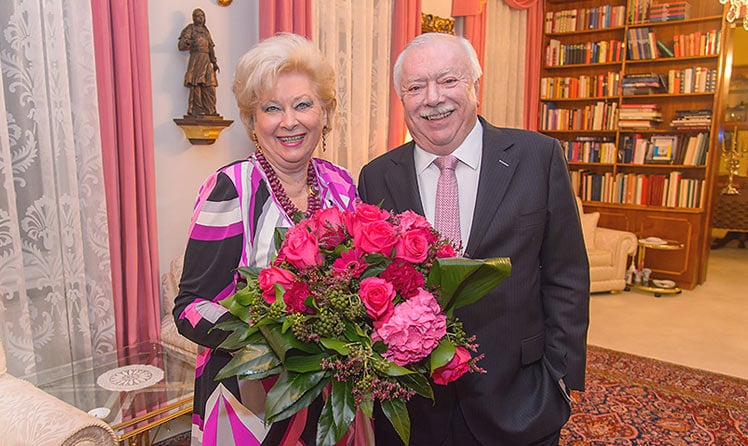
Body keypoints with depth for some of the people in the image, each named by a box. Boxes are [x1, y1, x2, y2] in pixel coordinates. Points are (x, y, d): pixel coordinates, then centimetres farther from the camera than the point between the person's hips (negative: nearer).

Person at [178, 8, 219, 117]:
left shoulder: (205, 30, 22)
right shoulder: (190, 28, 4)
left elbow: (211, 48, 24)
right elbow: (181, 45, -5)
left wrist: (214, 62, 16)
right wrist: (188, 42, -26)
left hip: (206, 61, 6)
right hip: (196, 59, -6)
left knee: (210, 86, 2)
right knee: (196, 85, -11)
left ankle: (210, 110, 8)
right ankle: (195, 111, -10)